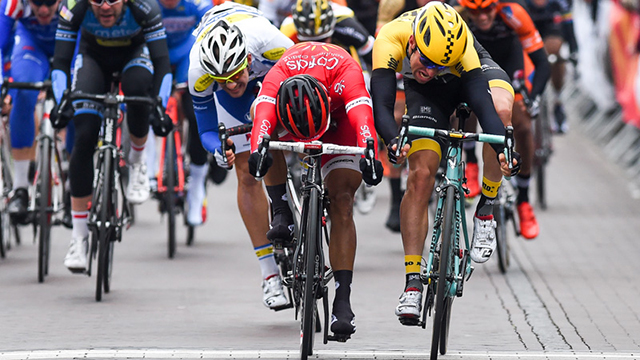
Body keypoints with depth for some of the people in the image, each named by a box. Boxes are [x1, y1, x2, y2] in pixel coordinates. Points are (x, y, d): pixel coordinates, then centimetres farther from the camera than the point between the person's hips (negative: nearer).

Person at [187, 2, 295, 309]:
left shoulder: (270, 44, -43)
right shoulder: (199, 73, -38)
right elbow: (207, 130, -24)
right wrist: (218, 150, -45)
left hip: (272, 69, 0)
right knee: (247, 173, -9)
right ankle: (270, 275, -6)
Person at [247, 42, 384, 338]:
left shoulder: (346, 72, -44)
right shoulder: (276, 79, -41)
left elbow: (362, 115, -56)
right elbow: (263, 116, -55)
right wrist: (257, 149, -75)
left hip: (340, 113, -4)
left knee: (342, 201, -16)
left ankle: (342, 300, -19)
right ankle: (282, 203, -1)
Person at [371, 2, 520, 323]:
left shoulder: (463, 46, -41)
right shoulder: (390, 39, -38)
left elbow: (481, 102, -48)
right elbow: (381, 103, -44)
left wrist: (503, 148, -64)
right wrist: (392, 141, -64)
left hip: (472, 74, 0)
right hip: (425, 93, 0)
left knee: (501, 110, -33)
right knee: (421, 175, -16)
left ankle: (486, 210, -11)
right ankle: (412, 284, -12)